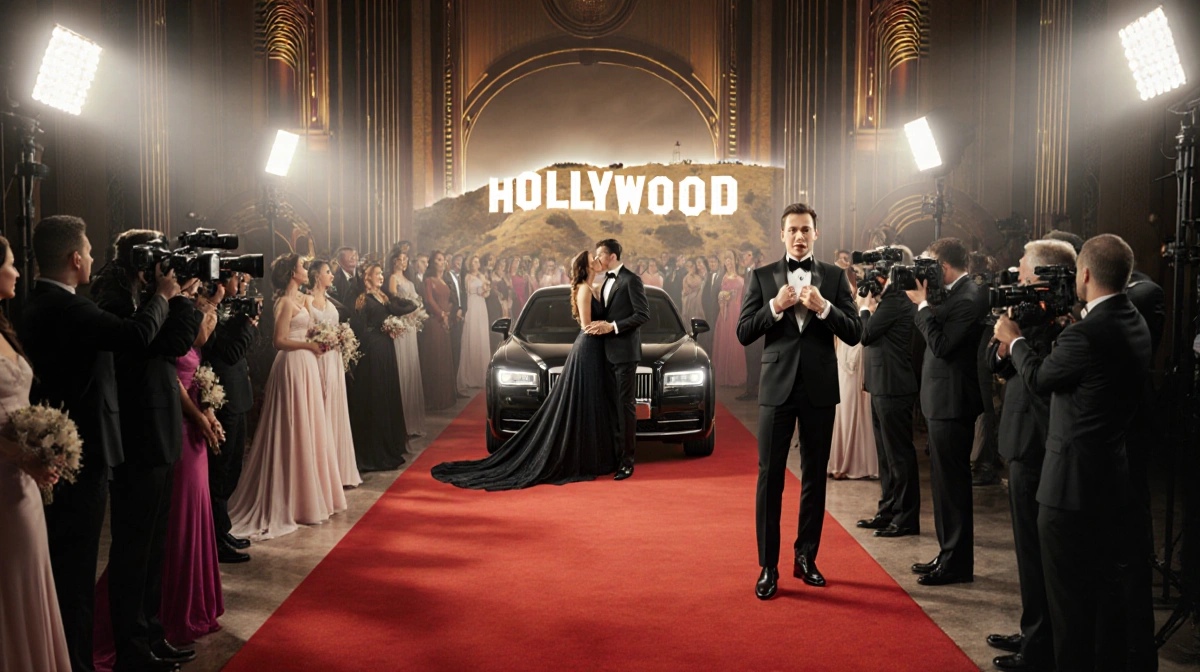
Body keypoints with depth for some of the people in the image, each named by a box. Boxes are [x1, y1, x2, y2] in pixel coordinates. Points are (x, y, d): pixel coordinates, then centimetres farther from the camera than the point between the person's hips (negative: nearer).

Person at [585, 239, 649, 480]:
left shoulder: (631, 280, -10)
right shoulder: (607, 281, 17)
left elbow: (643, 314, -16)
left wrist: (612, 326, -19)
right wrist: (598, 324, 3)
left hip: (625, 352, -8)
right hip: (608, 352, 8)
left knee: (625, 405, -5)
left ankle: (626, 461, 0)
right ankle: (615, 455, 18)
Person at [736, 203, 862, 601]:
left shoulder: (834, 277, 5)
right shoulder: (762, 277, 3)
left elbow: (854, 334, -2)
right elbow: (744, 333, -3)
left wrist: (823, 307, -18)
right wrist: (775, 307, -17)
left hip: (819, 388, 1)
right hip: (778, 387, -1)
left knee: (815, 476, 10)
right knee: (769, 477, 0)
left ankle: (806, 558, 24)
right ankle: (768, 567, 8)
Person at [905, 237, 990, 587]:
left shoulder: (969, 298, -18)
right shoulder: (956, 293, 12)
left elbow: (941, 344, -22)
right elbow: (936, 337, 13)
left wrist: (922, 304, -16)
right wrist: (923, 303, 4)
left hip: (952, 404, -10)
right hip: (943, 403, 10)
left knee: (952, 483, -2)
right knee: (944, 482, 17)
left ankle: (958, 564, 9)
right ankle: (948, 554, 28)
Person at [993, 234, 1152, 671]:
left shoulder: (1088, 333, -23)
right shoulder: (1135, 324, 6)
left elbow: (1039, 380, -8)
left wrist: (1015, 339, 9)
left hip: (1073, 485, -9)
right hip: (1115, 481, 9)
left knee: (1070, 599, 3)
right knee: (1104, 591, 21)